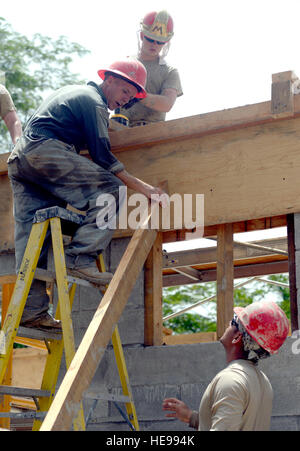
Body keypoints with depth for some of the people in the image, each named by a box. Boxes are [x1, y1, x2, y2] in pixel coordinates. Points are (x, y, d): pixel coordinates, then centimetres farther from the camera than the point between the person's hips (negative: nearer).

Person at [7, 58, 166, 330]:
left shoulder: (73, 92, 30)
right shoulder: (94, 102, 1)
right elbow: (102, 157, -7)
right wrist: (142, 187, -5)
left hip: (18, 159, 10)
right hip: (45, 151, -10)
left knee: (31, 231, 2)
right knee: (111, 190, -14)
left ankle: (31, 310, -4)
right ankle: (80, 259, -24)